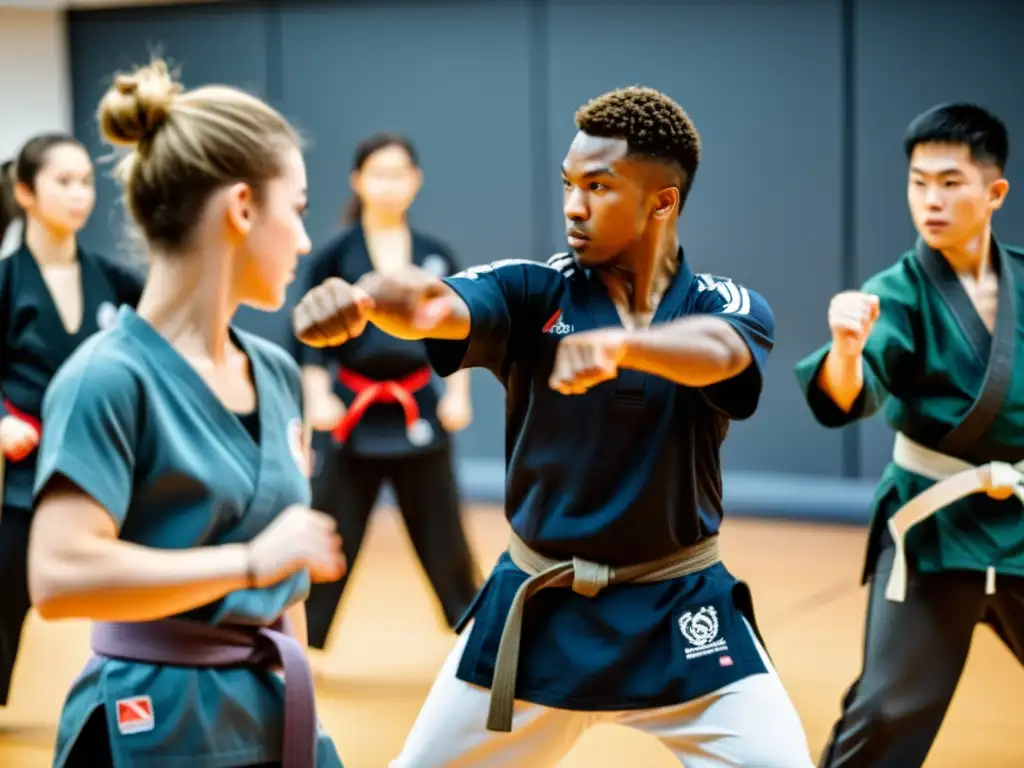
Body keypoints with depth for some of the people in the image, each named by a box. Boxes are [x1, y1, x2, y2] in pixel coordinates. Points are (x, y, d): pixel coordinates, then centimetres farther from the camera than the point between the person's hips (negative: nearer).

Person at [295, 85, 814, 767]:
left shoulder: (732, 307, -7)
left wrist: (616, 343, -54)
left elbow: (715, 352, -32)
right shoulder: (532, 292, -6)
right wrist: (365, 296, -52)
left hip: (681, 614, -1)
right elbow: (441, 308, -27)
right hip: (538, 608, 1)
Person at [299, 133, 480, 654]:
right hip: (355, 410, -2)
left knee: (442, 535, 9)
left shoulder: (435, 255, 3)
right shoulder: (336, 254, -4)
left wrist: (458, 394, -2)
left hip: (417, 410, 2)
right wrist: (318, 396, -13)